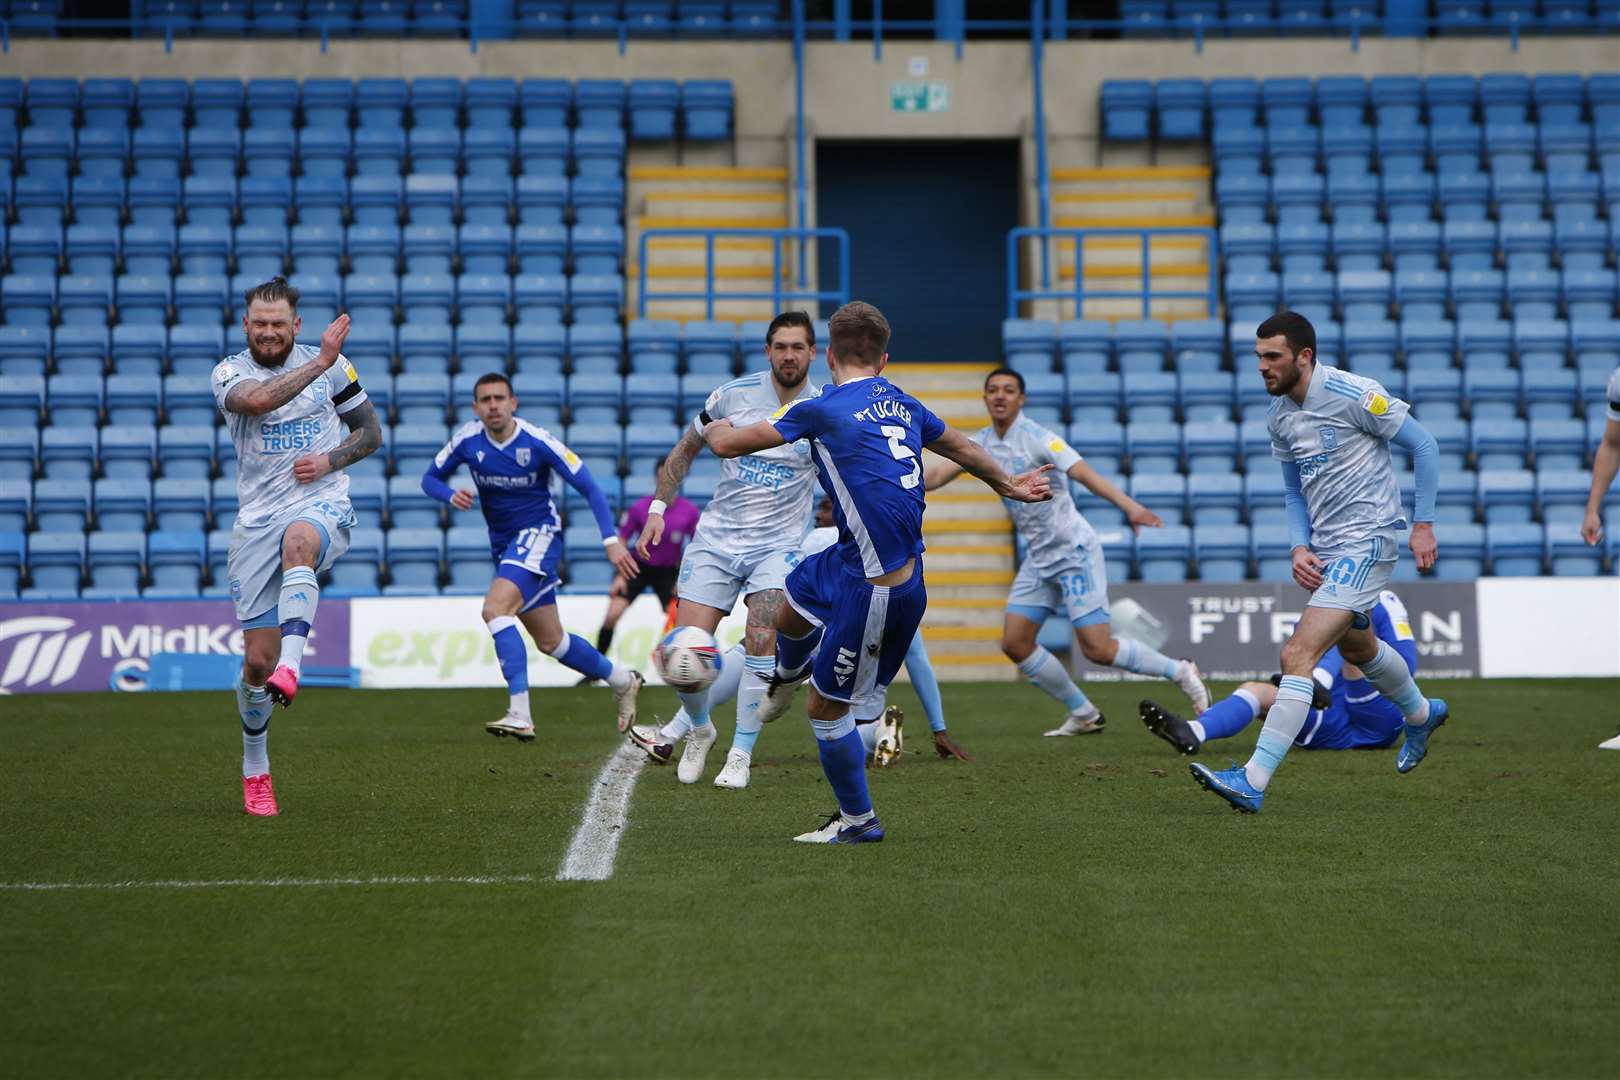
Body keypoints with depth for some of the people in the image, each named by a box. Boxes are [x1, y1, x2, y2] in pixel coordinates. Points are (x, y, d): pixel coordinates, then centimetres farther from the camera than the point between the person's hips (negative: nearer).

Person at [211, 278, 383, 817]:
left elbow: (370, 430, 14)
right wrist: (321, 362, -25)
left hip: (322, 506, -1)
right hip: (258, 518, 1)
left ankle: (289, 669, -53)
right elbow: (257, 400, -24)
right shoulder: (229, 372, 0)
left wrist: (329, 459, -5)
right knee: (256, 659, -1)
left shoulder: (332, 365, 6)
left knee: (297, 542, -40)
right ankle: (255, 772, 20)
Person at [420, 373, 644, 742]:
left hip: (539, 533, -6)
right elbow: (430, 478, 5)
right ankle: (622, 680, 38)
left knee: (495, 607, -30)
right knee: (550, 642, 13)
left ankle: (520, 715, -33)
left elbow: (588, 487, -14)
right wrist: (451, 495, -18)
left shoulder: (537, 441, -19)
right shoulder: (467, 439, -7)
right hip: (503, 541, 6)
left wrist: (611, 539, -23)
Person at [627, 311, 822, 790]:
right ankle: (698, 730, 21)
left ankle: (740, 756, -8)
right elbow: (686, 450, 11)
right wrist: (657, 508, 5)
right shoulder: (734, 395, -2)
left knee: (761, 641, -21)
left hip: (777, 546, -1)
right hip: (715, 539, 1)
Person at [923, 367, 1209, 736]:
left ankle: (1179, 671, 8)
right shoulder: (981, 443, 6)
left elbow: (1085, 474, -28)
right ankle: (1083, 715, 15)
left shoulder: (1037, 438, -16)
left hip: (1074, 551, -8)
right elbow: (936, 477, 11)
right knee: (1015, 643, 1)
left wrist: (1129, 505, -42)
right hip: (1038, 558, 8)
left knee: (1097, 649, -14)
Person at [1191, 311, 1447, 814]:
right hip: (1326, 549, 9)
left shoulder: (1354, 395, -17)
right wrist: (1300, 548, 0)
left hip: (1366, 542, -9)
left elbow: (1422, 444, -9)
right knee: (1356, 646, 29)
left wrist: (1423, 524, -9)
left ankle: (1254, 781, -24)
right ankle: (1421, 714, 59)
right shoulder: (1279, 415, 5)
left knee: (1298, 654, -20)